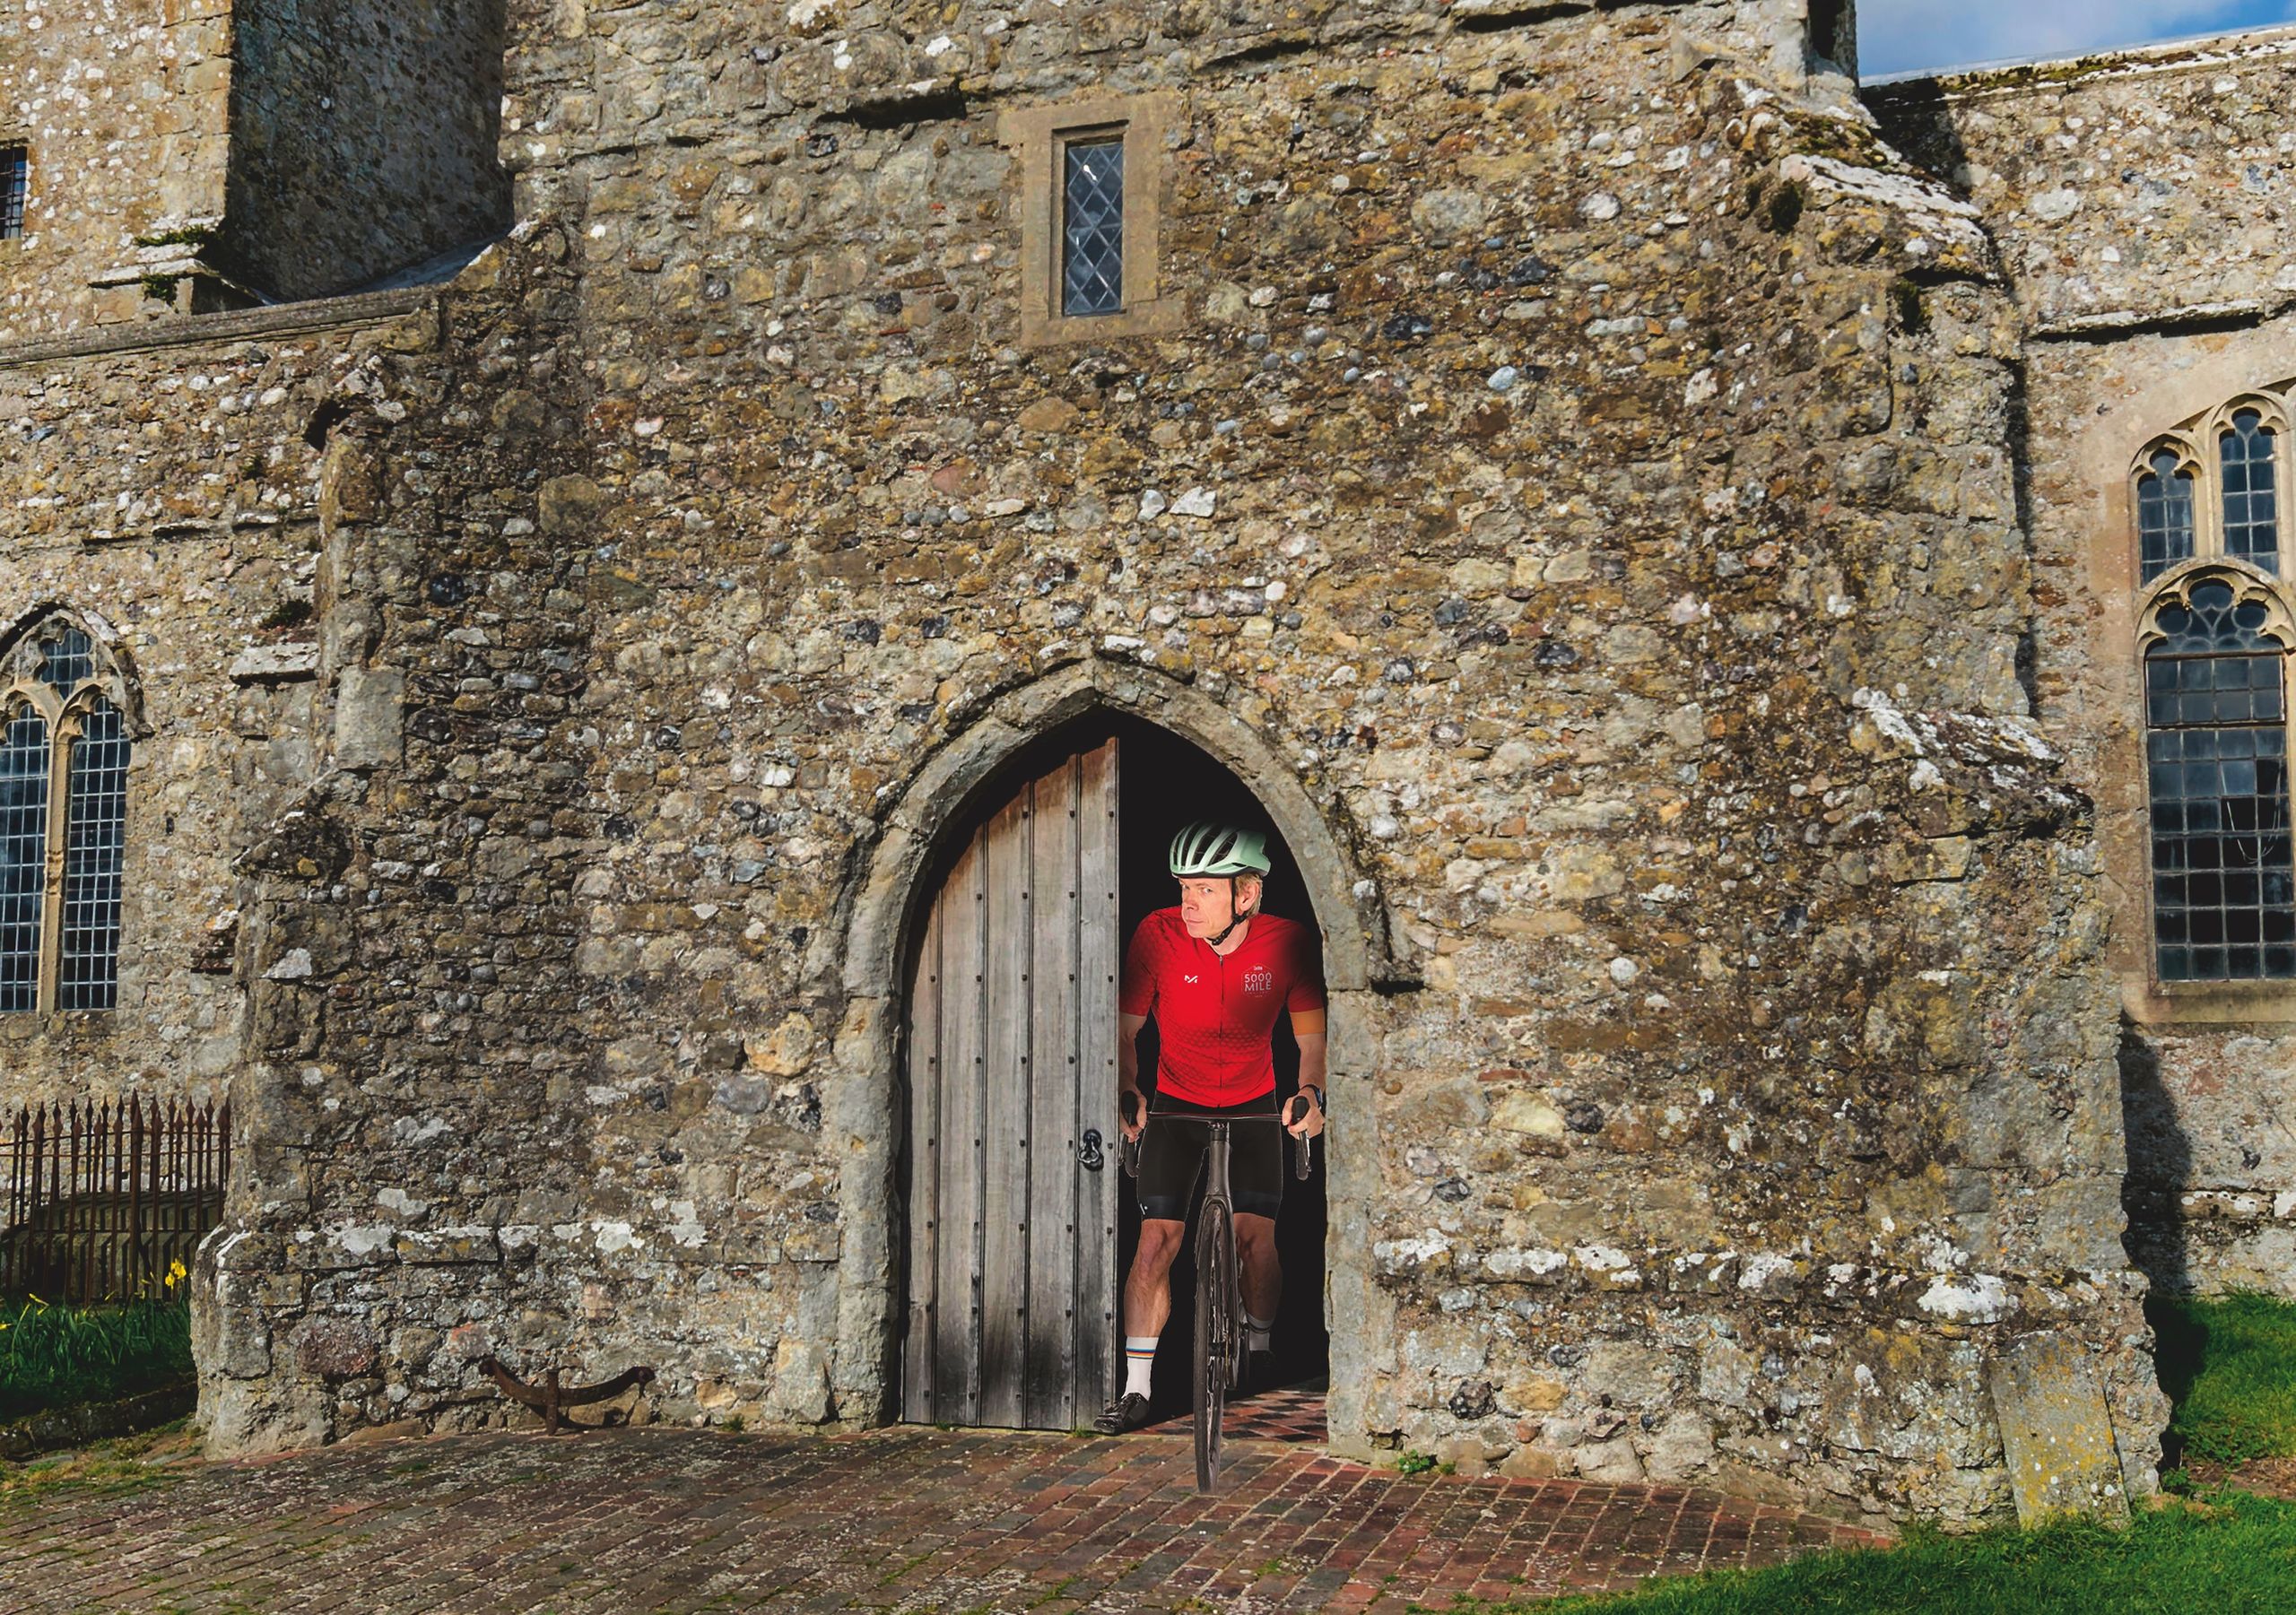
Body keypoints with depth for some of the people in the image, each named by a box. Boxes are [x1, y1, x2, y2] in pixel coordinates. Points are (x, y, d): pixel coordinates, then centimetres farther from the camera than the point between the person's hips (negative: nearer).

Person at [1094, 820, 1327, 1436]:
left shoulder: (1290, 943, -17)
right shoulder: (1160, 934, -19)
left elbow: (1312, 1037, -12)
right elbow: (1125, 1027, -11)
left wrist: (1311, 1093, -30)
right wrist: (1126, 1090, -27)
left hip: (1254, 1104, 0)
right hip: (1176, 1104, 0)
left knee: (1256, 1234, -9)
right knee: (1156, 1239, -11)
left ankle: (1259, 1350, 19)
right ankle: (1136, 1390, -4)